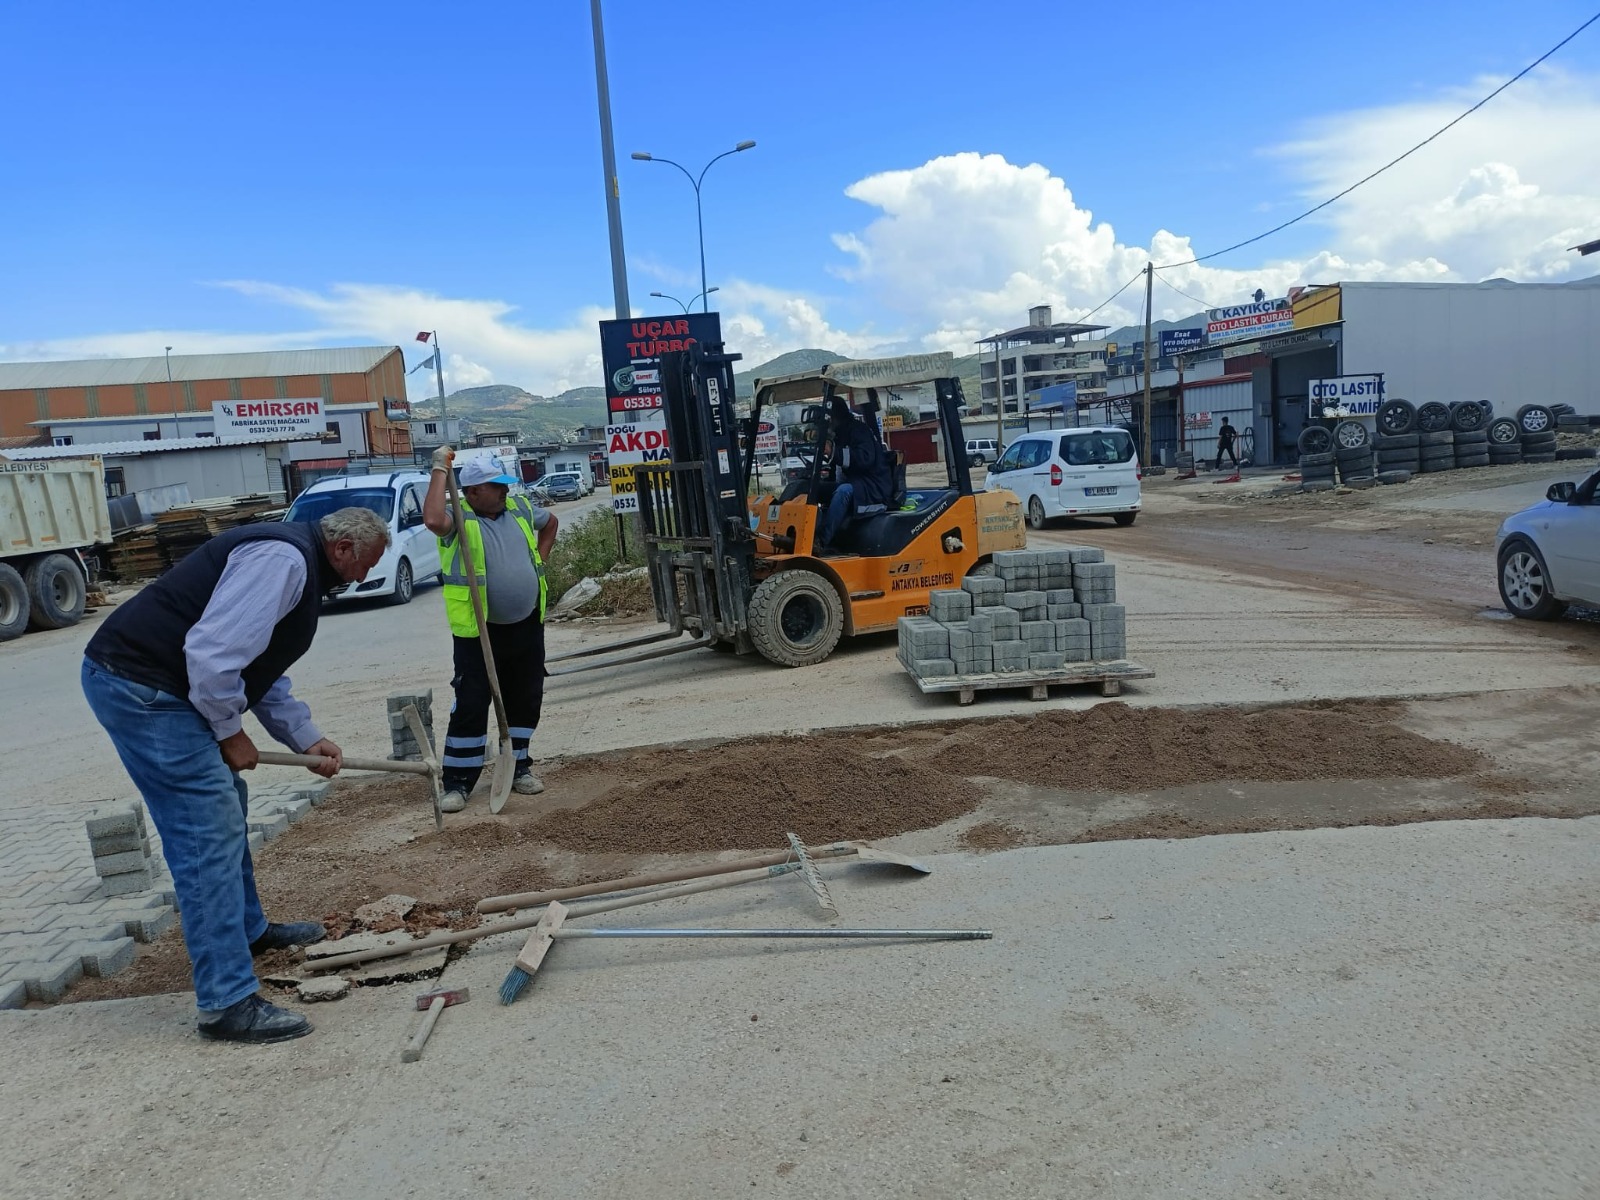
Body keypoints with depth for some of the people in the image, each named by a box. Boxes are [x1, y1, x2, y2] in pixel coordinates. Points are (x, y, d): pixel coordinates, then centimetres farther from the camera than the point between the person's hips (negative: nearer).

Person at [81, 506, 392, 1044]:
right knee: (208, 835, -11)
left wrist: (307, 739, 18)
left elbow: (264, 672, 24)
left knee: (226, 809, 23)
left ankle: (249, 930, 41)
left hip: (157, 687, 11)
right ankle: (227, 1003, -6)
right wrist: (230, 733, -13)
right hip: (139, 686, -11)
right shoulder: (283, 558, -18)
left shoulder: (300, 569, 17)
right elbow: (212, 652, -27)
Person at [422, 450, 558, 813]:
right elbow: (433, 519, -35)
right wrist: (440, 470, -25)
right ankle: (458, 782, 5)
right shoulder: (459, 518, -11)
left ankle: (518, 766, 28)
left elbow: (550, 522, 26)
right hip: (478, 632, -5)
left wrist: (540, 561, 15)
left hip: (527, 626, 6)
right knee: (471, 705, -4)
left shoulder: (519, 509, 6)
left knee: (526, 700, 13)